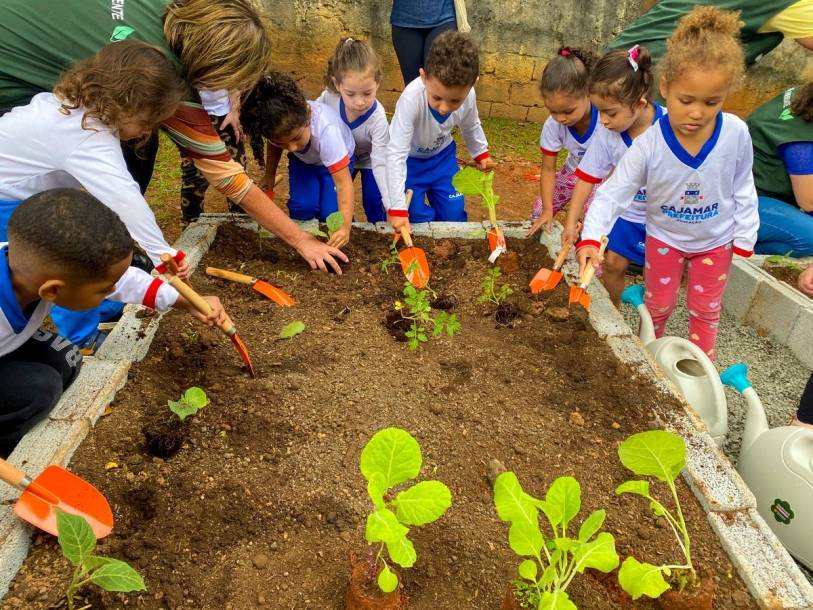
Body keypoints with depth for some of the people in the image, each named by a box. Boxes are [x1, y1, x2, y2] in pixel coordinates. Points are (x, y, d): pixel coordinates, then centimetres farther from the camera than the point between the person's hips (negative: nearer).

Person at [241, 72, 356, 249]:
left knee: (331, 214, -21)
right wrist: (269, 176, -1)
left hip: (337, 160, -3)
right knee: (302, 207, -22)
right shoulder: (276, 125, -31)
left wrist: (345, 225, -58)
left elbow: (344, 183, -47)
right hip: (302, 160, 3)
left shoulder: (326, 132, -44)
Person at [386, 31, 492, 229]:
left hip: (442, 155, 4)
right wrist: (396, 206, -38)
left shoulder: (468, 96, -24)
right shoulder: (412, 98, -40)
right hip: (409, 159, -4)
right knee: (415, 217, -13)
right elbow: (396, 154, -38)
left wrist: (481, 154, 17)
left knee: (454, 215, 4)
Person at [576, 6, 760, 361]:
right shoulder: (649, 144, -29)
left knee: (705, 308, 18)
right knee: (659, 303, 19)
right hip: (664, 236, -1)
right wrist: (590, 238, -38)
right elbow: (614, 193, -26)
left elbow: (743, 188, -8)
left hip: (716, 239, 1)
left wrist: (744, 237, -3)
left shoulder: (736, 135, -23)